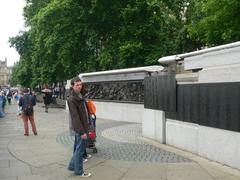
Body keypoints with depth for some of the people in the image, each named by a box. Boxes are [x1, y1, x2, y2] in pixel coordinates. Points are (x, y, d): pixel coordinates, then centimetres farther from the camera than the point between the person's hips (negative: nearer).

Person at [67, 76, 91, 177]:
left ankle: (72, 165, 33)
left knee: (78, 148, 19)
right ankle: (79, 171, 16)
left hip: (81, 127, 9)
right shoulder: (71, 99, -19)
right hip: (79, 129, -9)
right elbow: (75, 117, -23)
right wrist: (82, 131, -25)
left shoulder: (79, 96, 11)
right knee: (80, 150, 2)